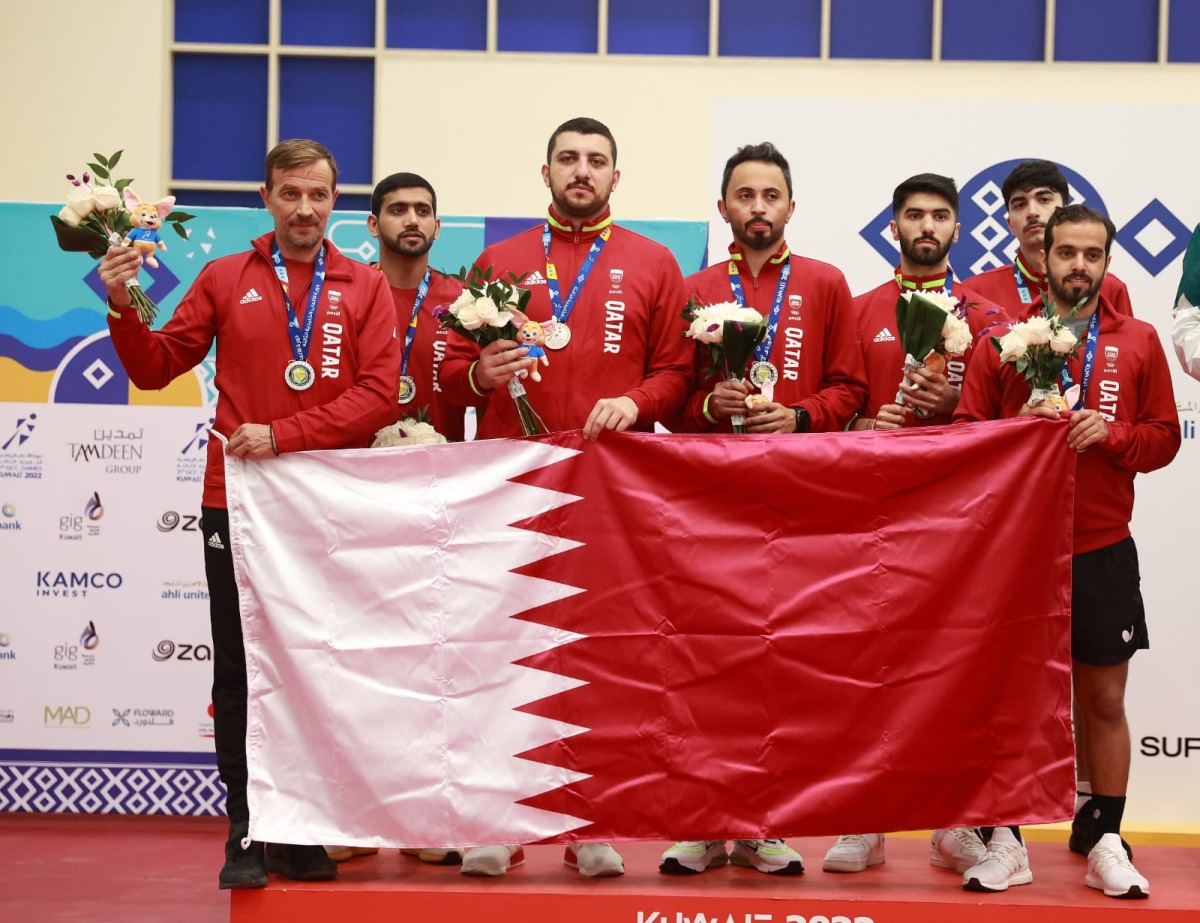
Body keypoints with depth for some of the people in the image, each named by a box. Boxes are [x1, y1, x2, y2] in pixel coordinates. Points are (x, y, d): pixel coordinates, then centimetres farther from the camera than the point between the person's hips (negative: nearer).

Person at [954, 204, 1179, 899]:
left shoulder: (1139, 342, 7)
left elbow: (1163, 436, 6)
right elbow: (965, 431, 2)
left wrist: (1111, 434, -12)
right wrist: (1018, 427, -16)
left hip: (1103, 552, 1)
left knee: (1104, 700, 6)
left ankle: (1108, 844, 16)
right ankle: (1007, 842, 14)